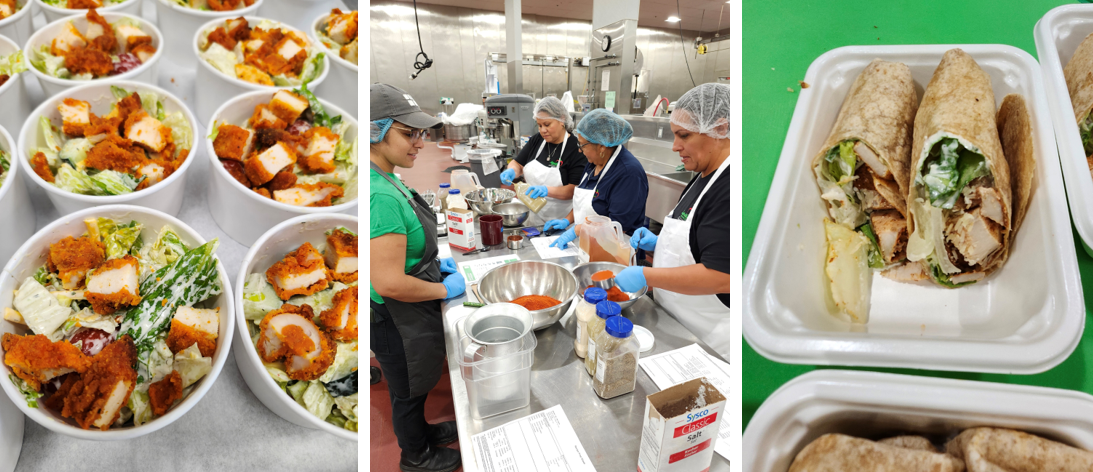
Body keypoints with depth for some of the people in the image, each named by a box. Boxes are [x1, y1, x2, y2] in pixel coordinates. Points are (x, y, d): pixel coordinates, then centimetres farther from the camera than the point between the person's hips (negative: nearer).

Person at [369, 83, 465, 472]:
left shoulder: (386, 182, 0)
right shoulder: (380, 196, -32)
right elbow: (389, 283, -32)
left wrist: (432, 262, 8)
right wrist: (445, 288, -18)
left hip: (410, 315, 9)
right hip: (398, 320, -9)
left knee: (415, 386, 30)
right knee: (407, 391, 18)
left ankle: (422, 430, 55)